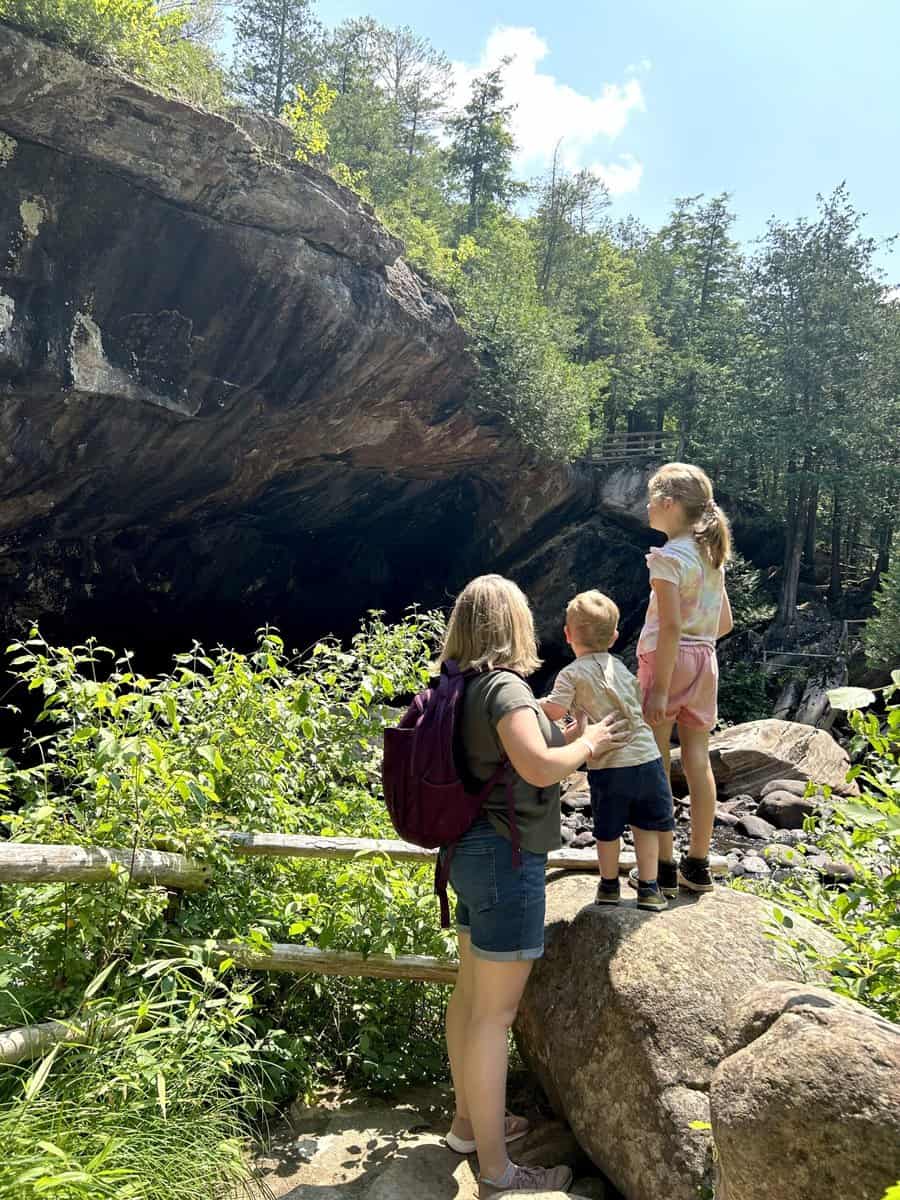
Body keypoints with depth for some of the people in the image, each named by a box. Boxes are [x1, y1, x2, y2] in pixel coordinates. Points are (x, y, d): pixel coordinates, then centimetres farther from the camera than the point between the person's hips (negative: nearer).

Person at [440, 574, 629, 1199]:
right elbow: (540, 768, -30)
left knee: (471, 992, 20)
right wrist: (586, 745, -13)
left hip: (473, 850, 10)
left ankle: (469, 1121, 37)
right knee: (495, 1012, 0)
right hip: (506, 859, -10)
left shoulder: (465, 687, 8)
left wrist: (569, 741, 13)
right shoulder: (504, 685, -19)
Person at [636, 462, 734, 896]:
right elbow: (725, 623, 16)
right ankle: (697, 865, 19)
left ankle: (663, 869, 7)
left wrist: (659, 688, -21)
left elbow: (671, 626, -21)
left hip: (667, 661, -8)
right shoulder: (711, 555, 11)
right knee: (698, 761, 11)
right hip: (704, 662, 8)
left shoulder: (669, 556, -13)